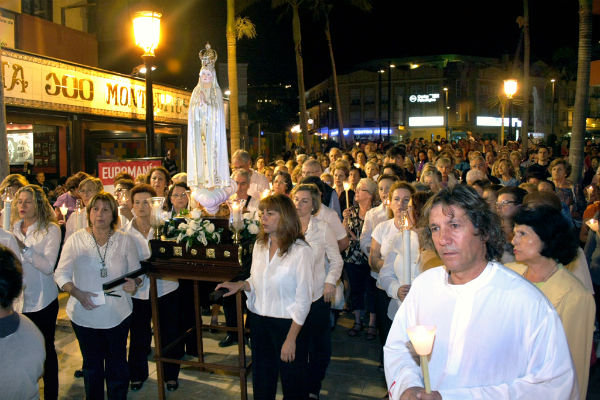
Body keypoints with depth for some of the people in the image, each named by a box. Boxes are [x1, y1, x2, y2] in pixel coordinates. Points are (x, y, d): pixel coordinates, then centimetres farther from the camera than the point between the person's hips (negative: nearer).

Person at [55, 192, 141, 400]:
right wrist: (77, 293, -17)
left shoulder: (125, 240, -3)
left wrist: (133, 283, -20)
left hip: (117, 313, 0)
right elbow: (61, 274, -1)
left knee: (117, 364, 11)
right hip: (84, 314, 0)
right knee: (92, 364, 17)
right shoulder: (75, 240, -4)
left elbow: (136, 272, 2)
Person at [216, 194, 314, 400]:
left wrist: (291, 338, -16)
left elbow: (303, 299, -15)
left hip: (287, 323, -5)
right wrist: (240, 285, -5)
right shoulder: (259, 245, 4)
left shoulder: (301, 251, -16)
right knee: (261, 382, 19)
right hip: (258, 321, 6)